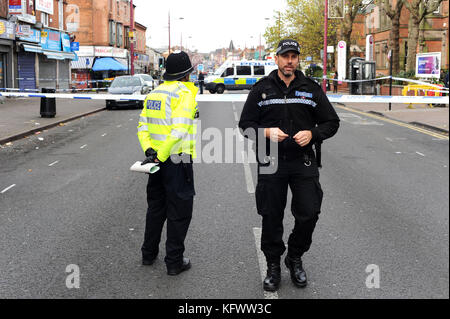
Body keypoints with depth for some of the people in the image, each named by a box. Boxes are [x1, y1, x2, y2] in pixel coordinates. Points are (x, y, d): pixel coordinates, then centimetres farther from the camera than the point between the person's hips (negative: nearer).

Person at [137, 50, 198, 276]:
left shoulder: (153, 93, 10)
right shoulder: (184, 93, -13)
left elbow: (143, 126, 7)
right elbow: (179, 131, -23)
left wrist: (149, 150, -3)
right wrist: (159, 156, -20)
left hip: (158, 159, 7)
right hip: (177, 160, -7)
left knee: (156, 207, 20)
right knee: (179, 212, 3)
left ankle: (148, 253, 31)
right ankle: (174, 261, 10)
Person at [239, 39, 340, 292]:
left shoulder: (311, 89, 6)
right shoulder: (262, 89, 4)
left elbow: (332, 122, 9)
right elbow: (246, 124, 5)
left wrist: (312, 134, -11)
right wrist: (267, 132, -14)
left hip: (304, 162, 1)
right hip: (271, 164, -1)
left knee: (309, 214, -1)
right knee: (271, 218, 6)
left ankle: (295, 258, 25)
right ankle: (273, 266, 24)